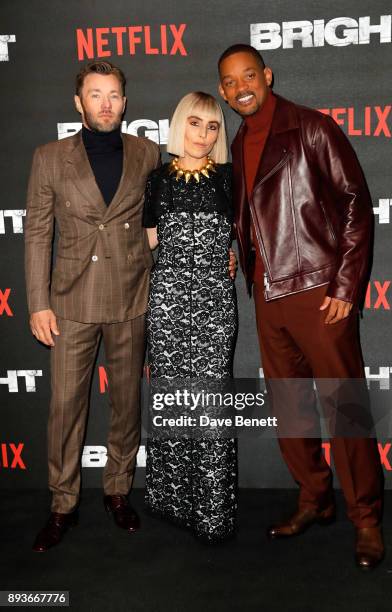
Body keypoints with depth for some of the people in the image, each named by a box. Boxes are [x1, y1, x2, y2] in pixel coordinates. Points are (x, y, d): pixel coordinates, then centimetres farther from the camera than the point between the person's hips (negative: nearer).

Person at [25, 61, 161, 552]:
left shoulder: (147, 154, 4)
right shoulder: (51, 158, 1)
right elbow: (36, 233, 1)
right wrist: (38, 303, -4)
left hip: (131, 299, 1)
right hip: (72, 301, -1)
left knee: (127, 401, 11)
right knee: (66, 405, 4)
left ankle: (118, 492, 30)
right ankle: (63, 506, 21)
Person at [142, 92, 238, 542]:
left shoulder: (228, 177, 8)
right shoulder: (159, 178, 12)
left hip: (214, 298, -1)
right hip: (167, 296, 2)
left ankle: (214, 509, 5)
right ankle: (172, 498, 20)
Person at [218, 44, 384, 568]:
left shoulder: (312, 128, -3)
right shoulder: (239, 145, 15)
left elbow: (357, 204, -6)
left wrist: (346, 285, -12)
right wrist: (246, 262, 7)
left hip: (318, 290, -6)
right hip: (268, 294, 6)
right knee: (288, 406, 11)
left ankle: (366, 518, 13)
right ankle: (314, 500, 27)